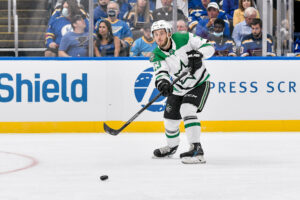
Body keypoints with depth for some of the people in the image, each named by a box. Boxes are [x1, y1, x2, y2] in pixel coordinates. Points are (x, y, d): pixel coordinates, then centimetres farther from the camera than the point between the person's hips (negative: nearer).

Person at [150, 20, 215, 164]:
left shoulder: (184, 38, -19)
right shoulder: (157, 56, -12)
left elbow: (209, 47, -16)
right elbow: (161, 72, -29)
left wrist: (198, 54, -37)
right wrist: (162, 83, -52)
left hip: (199, 84, -5)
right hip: (179, 89, 5)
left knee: (186, 110, -27)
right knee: (170, 119, 10)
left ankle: (196, 150, -30)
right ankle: (172, 147, 43)